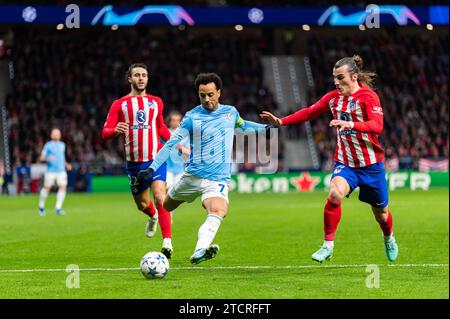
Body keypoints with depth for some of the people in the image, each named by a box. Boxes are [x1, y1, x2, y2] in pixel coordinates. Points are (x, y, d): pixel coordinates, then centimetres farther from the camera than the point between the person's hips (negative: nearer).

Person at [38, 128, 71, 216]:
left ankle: (58, 208, -9)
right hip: (50, 171, -4)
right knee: (47, 188, -2)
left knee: (63, 187, -12)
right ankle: (41, 207, 20)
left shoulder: (62, 145, 16)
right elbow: (41, 158, -3)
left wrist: (66, 164, 16)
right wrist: (47, 158, -23)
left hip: (61, 170, 4)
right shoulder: (48, 145, 0)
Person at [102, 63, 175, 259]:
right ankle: (153, 216, 50)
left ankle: (167, 241, -23)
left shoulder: (156, 102, 11)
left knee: (159, 197, -20)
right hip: (134, 162, 1)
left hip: (156, 158, -1)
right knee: (142, 204, 12)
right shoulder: (119, 105, 3)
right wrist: (116, 130, -26)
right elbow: (105, 133, -4)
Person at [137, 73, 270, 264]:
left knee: (218, 211, -30)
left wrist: (266, 127, 20)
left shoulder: (231, 112, 8)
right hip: (192, 175, 0)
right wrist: (152, 168, -14)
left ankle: (199, 252, -47)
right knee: (166, 206, 13)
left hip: (218, 179, 0)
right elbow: (171, 143, -6)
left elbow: (242, 125, 32)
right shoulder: (192, 117, -4)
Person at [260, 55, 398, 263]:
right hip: (345, 162, 3)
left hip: (371, 163, -3)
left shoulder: (368, 97, -16)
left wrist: (351, 125, -47)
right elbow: (309, 112, 14)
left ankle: (389, 238, 46)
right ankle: (328, 245, -17)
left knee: (380, 210, 12)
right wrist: (281, 121, 5)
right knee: (335, 193, -27)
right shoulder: (333, 97, 1)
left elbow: (377, 126, -31)